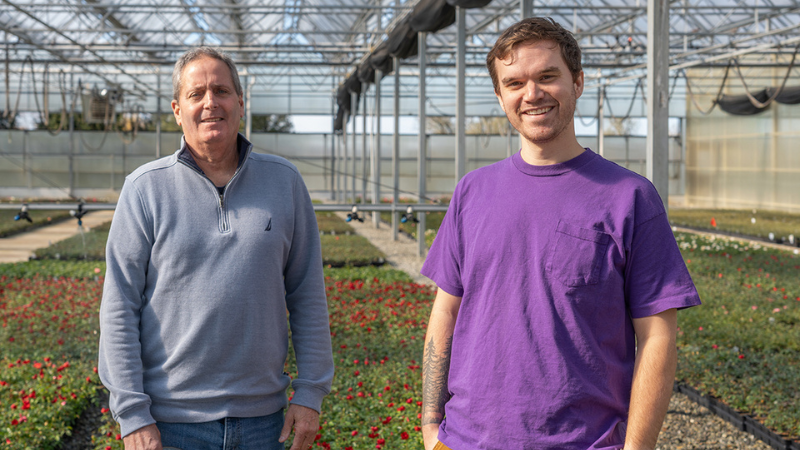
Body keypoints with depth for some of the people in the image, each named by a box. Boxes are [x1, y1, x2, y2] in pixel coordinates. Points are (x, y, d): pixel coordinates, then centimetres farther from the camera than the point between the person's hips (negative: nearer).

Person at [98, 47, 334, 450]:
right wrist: (132, 415, -9)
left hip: (261, 417, 2)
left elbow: (307, 295, 6)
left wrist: (311, 391, 2)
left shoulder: (283, 182, 4)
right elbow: (119, 307, -4)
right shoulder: (145, 188, -3)